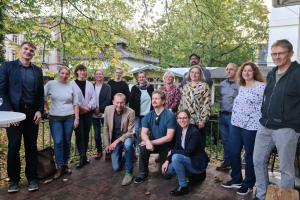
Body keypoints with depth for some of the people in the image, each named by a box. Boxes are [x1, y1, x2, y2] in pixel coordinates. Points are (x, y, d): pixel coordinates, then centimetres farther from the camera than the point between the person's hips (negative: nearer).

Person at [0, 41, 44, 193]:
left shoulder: (37, 71, 11)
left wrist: (39, 110, -2)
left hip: (32, 113, 3)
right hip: (13, 112, -2)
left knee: (31, 146, 7)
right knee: (14, 147, 3)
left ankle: (32, 178, 19)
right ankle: (14, 179, 20)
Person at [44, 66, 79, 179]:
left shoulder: (71, 87, 3)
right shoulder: (51, 84, -1)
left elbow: (75, 104, 5)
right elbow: (43, 98, 8)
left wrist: (76, 118, 1)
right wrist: (48, 109, 7)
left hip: (69, 117, 2)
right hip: (55, 118, -1)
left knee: (67, 142, 7)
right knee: (58, 142, -7)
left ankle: (65, 164, 22)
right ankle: (59, 166, 7)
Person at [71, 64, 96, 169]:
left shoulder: (89, 84, 12)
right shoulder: (72, 84, 1)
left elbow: (93, 97, 4)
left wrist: (88, 107, -11)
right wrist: (80, 108, -14)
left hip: (88, 113, 4)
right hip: (77, 113, -3)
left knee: (86, 135, 8)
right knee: (79, 135, -6)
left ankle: (84, 156, 18)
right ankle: (82, 158, -3)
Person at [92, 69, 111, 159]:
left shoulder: (107, 87, 1)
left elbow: (108, 100, -6)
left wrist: (100, 109, -13)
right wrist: (94, 109, -8)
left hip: (104, 113, -2)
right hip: (94, 114, 2)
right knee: (96, 134, 8)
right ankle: (99, 151, 22)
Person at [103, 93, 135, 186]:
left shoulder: (130, 112, -20)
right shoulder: (108, 109, -11)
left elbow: (130, 132, -16)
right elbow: (106, 128, 0)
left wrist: (117, 141, -25)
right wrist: (107, 144, 0)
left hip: (126, 138, -3)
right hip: (114, 140, 3)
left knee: (128, 144, -39)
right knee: (116, 168, 1)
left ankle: (128, 172, -21)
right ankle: (120, 153, 35)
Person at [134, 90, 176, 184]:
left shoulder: (170, 115, -19)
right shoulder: (148, 116, -6)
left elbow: (169, 137, -22)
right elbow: (143, 133, -12)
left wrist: (152, 142, -24)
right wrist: (148, 142, -34)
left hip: (165, 145, -2)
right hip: (152, 143, 3)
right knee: (143, 147, -28)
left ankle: (162, 158, 29)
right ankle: (143, 173, -7)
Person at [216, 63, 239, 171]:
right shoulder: (222, 84, 12)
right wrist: (219, 110, 13)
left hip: (233, 116, -6)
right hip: (222, 115, 6)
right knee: (225, 140, 14)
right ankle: (227, 161, 27)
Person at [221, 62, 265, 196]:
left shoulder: (261, 86, -7)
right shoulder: (241, 87, 14)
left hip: (251, 126, -7)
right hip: (236, 124, 7)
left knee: (250, 156, 6)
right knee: (233, 153, 11)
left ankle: (248, 184, 23)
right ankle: (236, 179, 29)